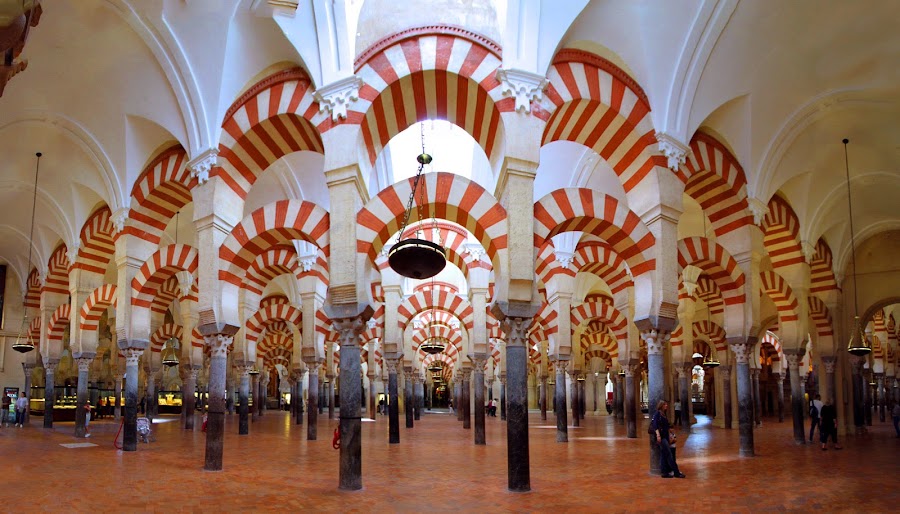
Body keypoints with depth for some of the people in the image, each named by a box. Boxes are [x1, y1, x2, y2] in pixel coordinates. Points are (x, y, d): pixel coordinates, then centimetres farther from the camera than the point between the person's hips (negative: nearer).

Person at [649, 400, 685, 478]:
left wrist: (670, 435, 15)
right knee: (669, 454, -7)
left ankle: (665, 472, 10)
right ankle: (676, 472, -5)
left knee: (664, 455, 8)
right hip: (661, 437, -8)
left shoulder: (664, 415, 17)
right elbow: (655, 425, -17)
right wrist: (658, 435, -25)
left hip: (665, 437, 8)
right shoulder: (657, 414, -8)